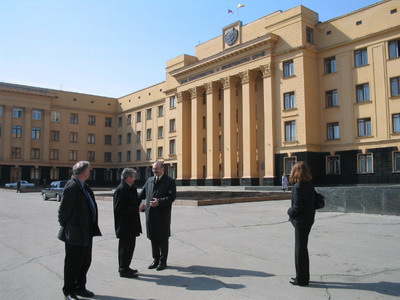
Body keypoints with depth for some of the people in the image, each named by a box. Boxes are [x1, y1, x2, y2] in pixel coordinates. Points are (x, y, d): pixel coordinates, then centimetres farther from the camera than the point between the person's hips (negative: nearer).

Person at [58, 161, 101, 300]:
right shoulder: (72, 186, -19)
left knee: (85, 262, 18)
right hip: (75, 233, -9)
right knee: (73, 263, 5)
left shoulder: (83, 186, 10)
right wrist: (65, 225, -8)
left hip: (86, 233, 9)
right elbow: (64, 209, -19)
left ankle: (80, 287, 33)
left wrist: (92, 228, 13)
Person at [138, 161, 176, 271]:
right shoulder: (149, 181, 14)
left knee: (163, 239, 4)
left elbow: (172, 197, -11)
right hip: (150, 214, 5)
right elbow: (142, 194, 13)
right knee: (153, 238, 13)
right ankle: (156, 260, 27)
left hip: (163, 215, -5)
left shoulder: (169, 181, -3)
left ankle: (162, 261, 16)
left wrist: (159, 202, -22)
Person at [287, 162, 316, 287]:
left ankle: (301, 278, 12)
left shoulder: (298, 187, -20)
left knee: (300, 249, 2)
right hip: (308, 220, 9)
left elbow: (298, 206, -24)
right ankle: (303, 276, 31)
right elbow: (313, 203, 11)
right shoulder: (309, 185, 6)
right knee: (302, 248, 19)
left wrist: (290, 212, -5)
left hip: (301, 221, -9)